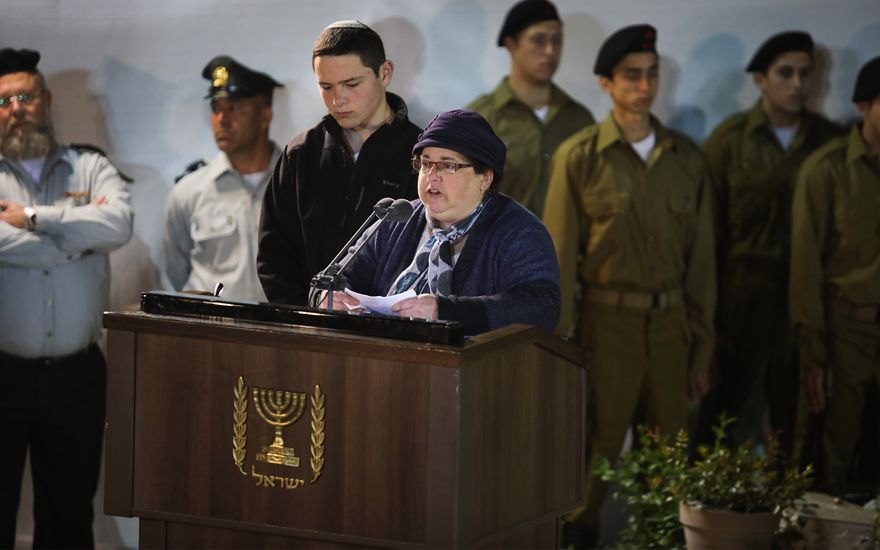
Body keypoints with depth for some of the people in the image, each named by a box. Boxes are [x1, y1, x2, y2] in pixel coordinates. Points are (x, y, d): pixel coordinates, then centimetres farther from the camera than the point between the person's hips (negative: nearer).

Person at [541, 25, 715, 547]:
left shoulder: (687, 159, 7)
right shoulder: (579, 156, -3)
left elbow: (702, 257, 9)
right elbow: (560, 256, -3)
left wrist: (702, 348, 8)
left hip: (671, 324, 3)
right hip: (606, 323, -3)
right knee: (596, 450, 1)